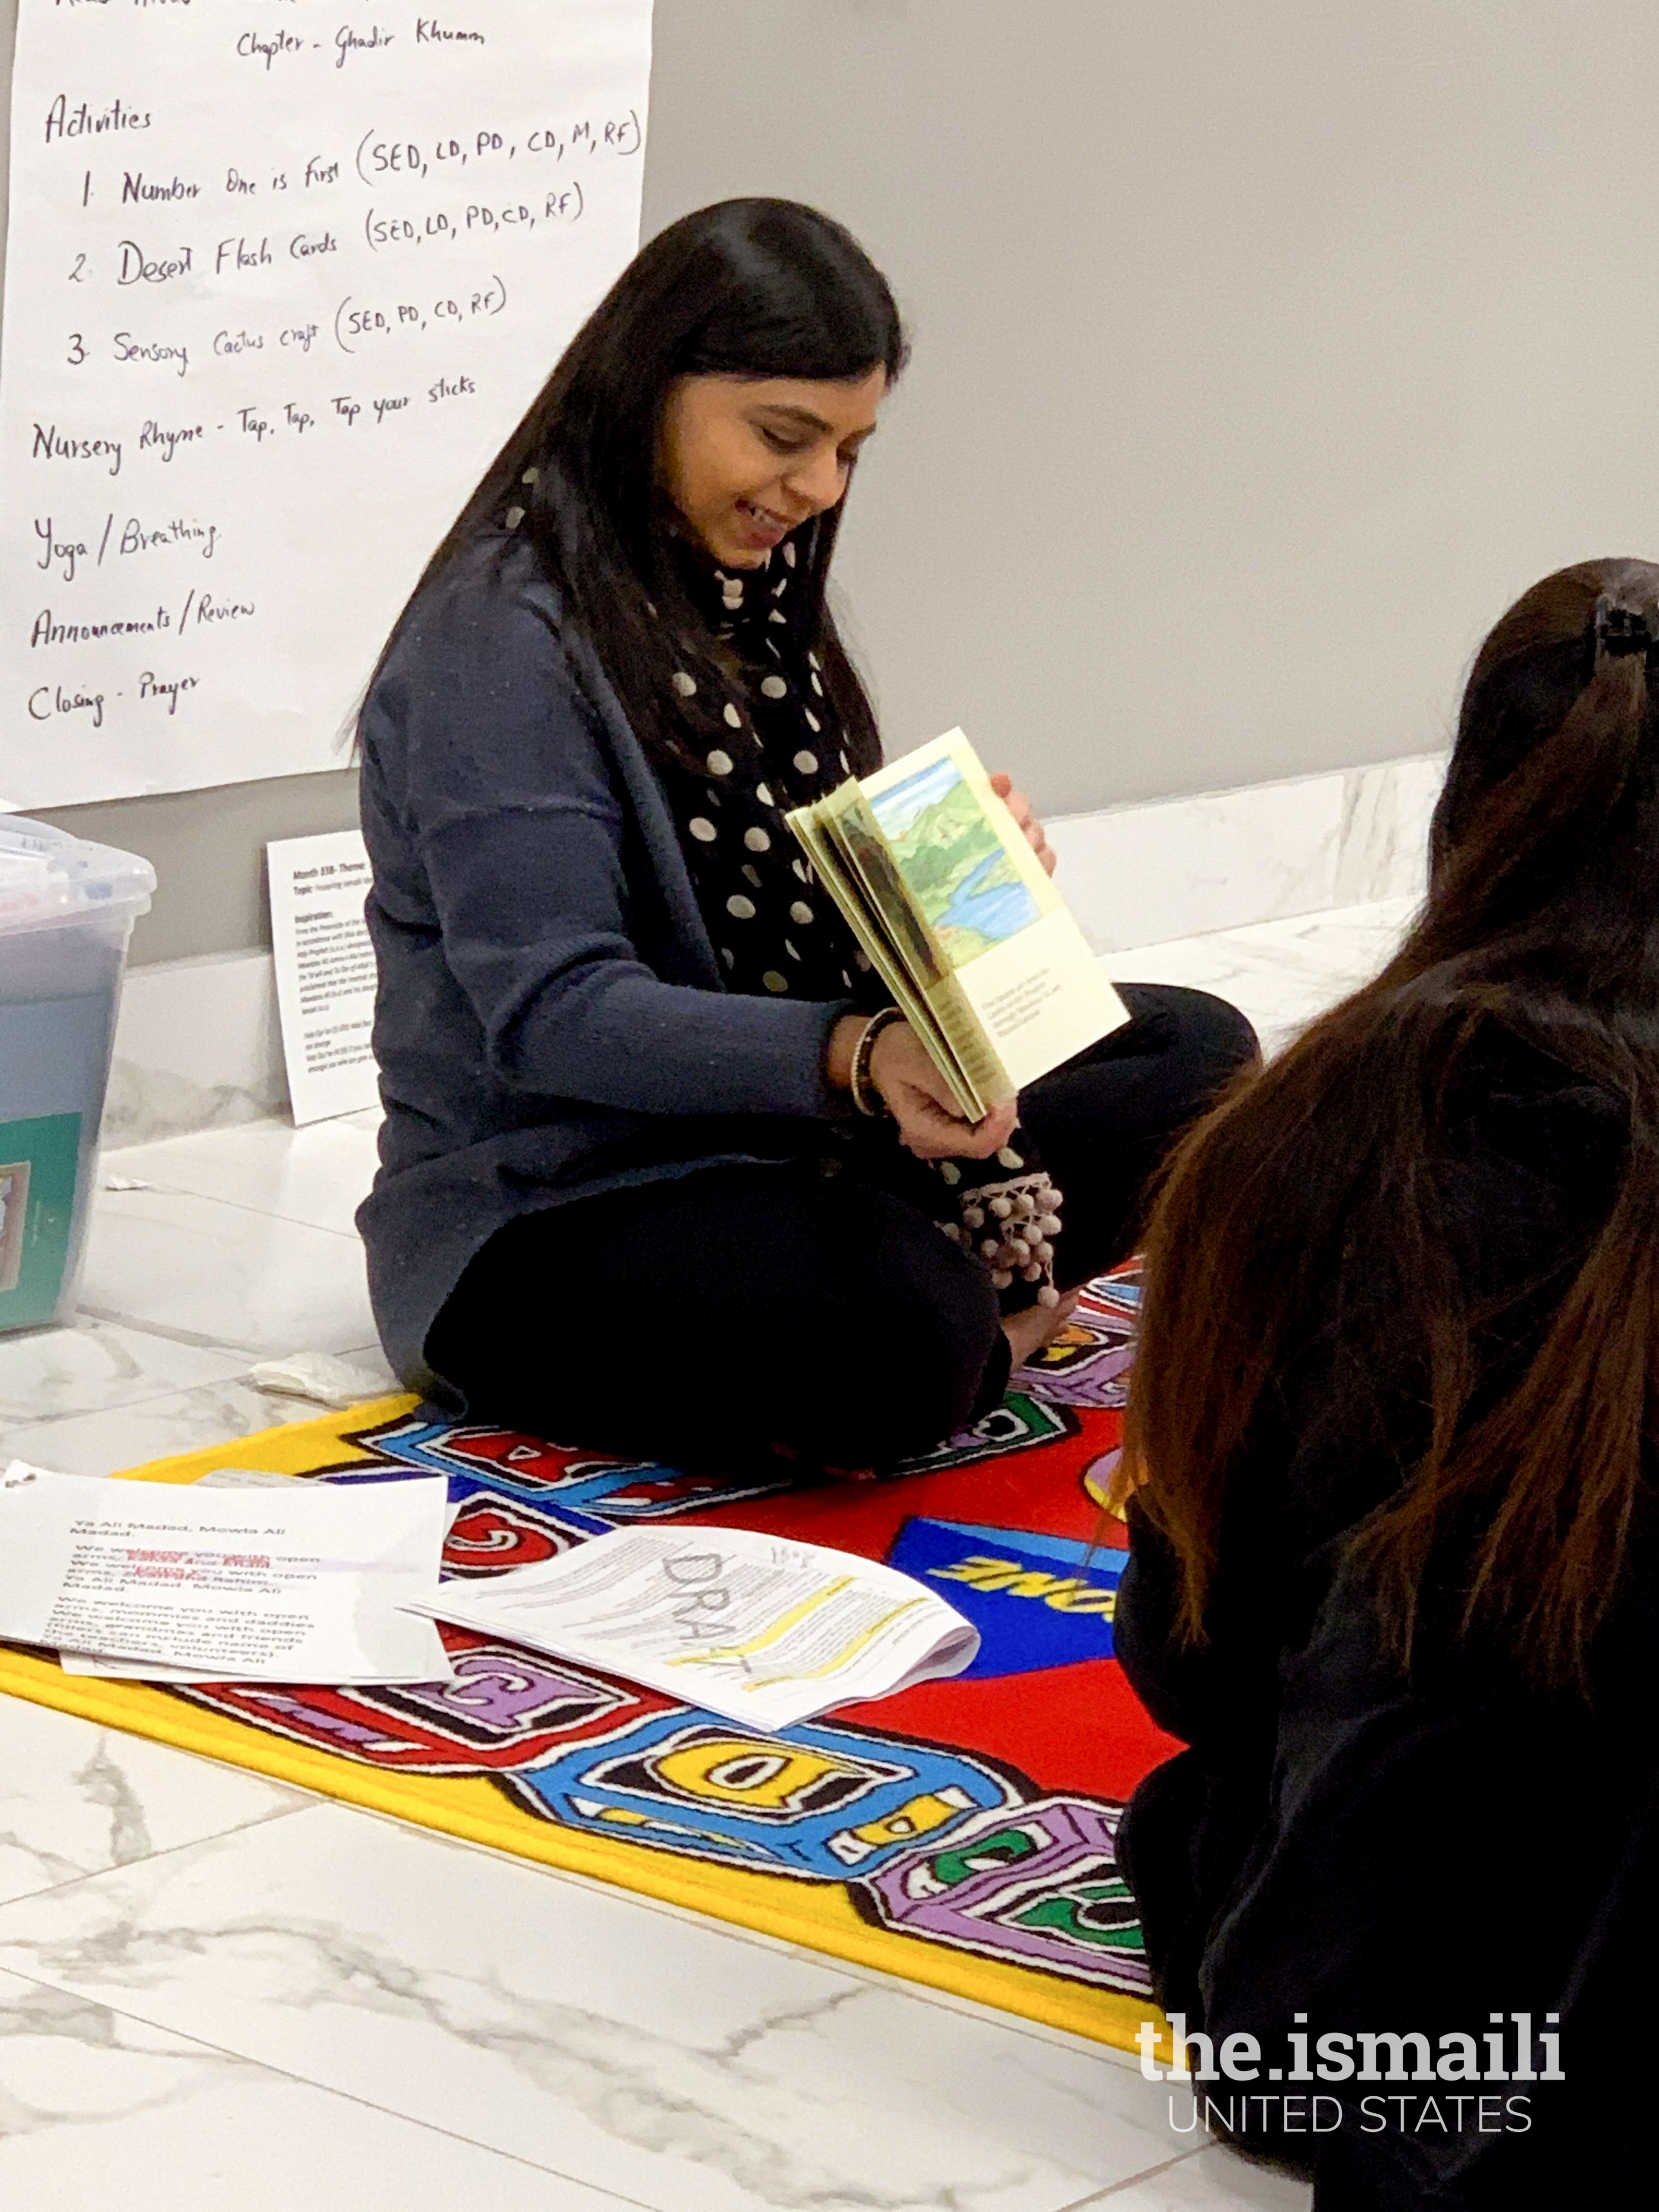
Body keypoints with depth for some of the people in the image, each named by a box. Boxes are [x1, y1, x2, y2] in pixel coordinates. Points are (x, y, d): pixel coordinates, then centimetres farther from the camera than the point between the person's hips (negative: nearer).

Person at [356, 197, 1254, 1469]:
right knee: (904, 1338, -36)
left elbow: (831, 911, 13)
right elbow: (549, 1012, -25)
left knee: (1194, 1054, 0)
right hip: (548, 1213, -9)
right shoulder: (502, 636, -17)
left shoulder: (751, 595, 12)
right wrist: (849, 1057, -38)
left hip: (784, 1149, 9)